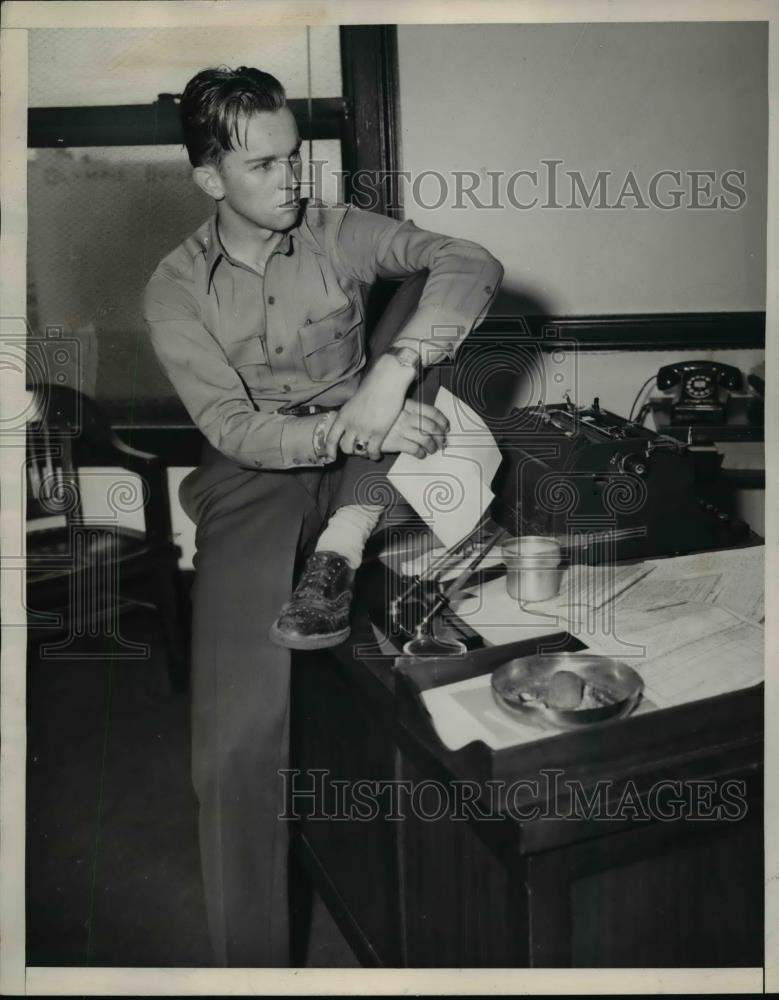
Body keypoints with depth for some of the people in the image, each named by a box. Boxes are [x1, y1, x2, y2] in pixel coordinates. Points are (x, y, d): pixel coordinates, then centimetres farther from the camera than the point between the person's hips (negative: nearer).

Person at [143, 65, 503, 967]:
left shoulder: (339, 234, 0)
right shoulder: (176, 289, -3)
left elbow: (475, 265, -15)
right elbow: (233, 428, -15)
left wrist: (394, 367, -32)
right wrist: (351, 428, -32)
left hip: (360, 468, 3)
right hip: (253, 474, -2)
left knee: (426, 323, -21)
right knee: (237, 735, -21)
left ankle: (338, 553, -26)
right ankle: (250, 956, -8)